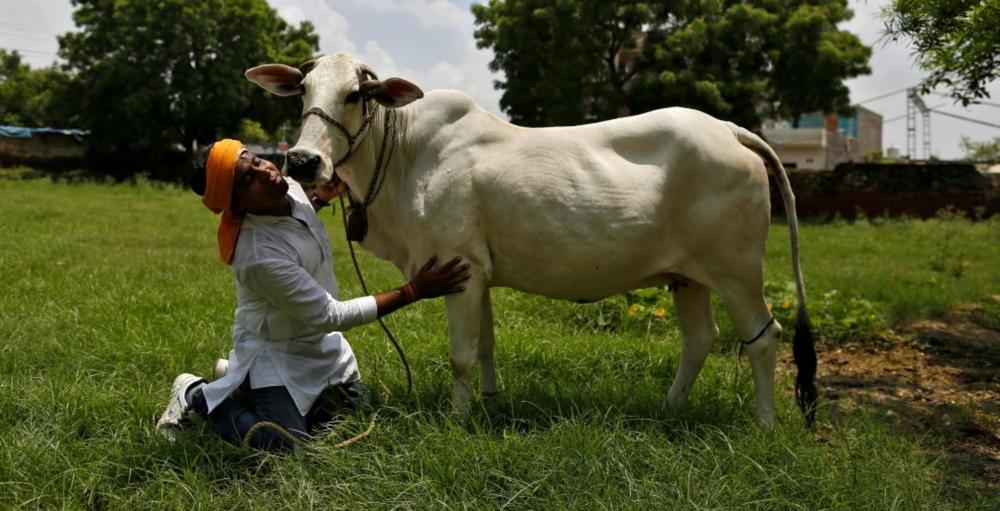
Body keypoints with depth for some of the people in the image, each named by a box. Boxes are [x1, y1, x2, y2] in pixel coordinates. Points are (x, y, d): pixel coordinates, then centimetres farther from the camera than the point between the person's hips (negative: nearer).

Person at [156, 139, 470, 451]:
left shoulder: (289, 188, -14)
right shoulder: (259, 256, -38)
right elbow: (330, 316, -31)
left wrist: (321, 197, 2)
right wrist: (413, 291, -32)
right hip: (275, 349, -8)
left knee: (351, 409, 16)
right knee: (285, 444, -15)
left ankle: (243, 380, 27)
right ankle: (197, 396, 8)